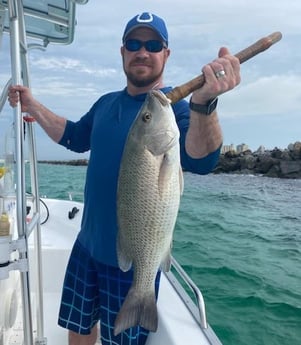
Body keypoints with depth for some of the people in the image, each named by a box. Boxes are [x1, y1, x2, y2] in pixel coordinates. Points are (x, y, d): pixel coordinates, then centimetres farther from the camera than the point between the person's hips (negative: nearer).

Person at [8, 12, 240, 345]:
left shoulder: (174, 107, -16)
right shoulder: (106, 103, 6)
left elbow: (200, 160, -35)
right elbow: (76, 138, 22)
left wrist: (203, 102, -54)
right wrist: (32, 106, 15)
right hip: (88, 244, 6)